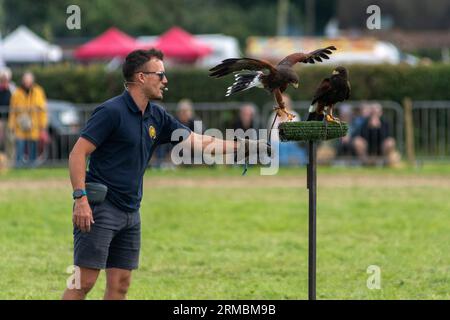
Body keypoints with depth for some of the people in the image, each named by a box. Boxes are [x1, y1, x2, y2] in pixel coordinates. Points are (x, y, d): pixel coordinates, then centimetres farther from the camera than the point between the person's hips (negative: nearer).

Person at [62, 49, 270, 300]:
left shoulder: (157, 117, 12)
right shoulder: (112, 112, -12)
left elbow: (197, 141, 17)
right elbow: (78, 153, -14)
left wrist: (242, 145, 13)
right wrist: (81, 198, -22)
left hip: (130, 212, 8)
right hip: (100, 209, -8)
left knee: (120, 284, 6)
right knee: (84, 282, -11)